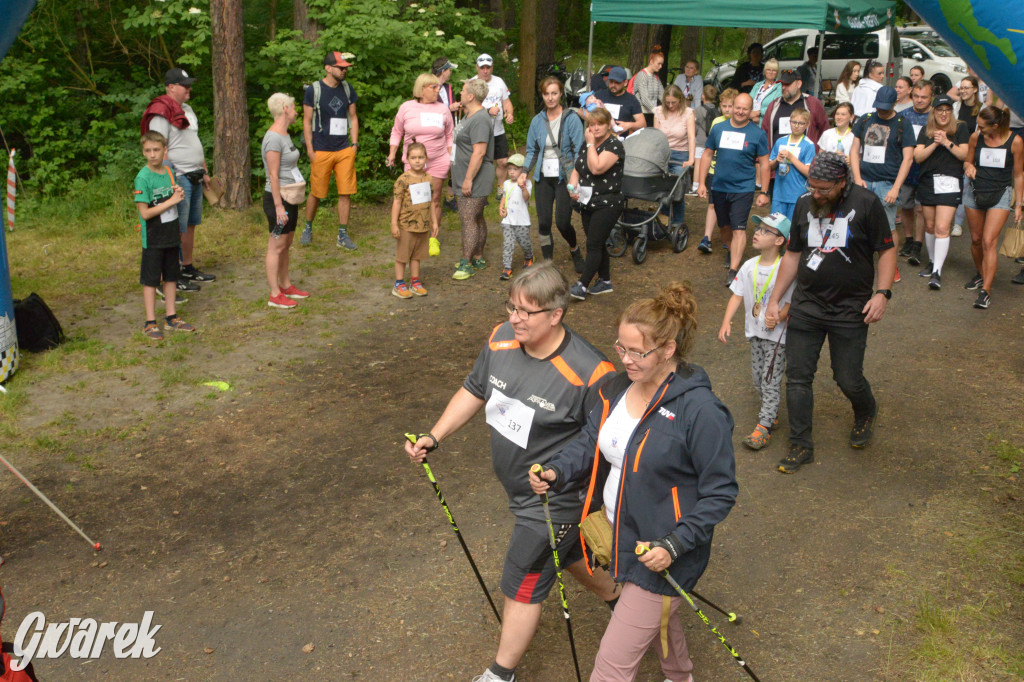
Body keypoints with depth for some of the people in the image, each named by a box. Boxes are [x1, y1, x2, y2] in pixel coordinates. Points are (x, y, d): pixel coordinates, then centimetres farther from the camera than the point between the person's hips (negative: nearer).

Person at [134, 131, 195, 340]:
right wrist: (171, 201, -19)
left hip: (171, 235, 7)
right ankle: (150, 323, 10)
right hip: (153, 238, -7)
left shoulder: (169, 172, 4)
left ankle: (171, 318, 26)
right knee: (150, 280, 3)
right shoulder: (143, 178, -16)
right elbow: (145, 213, -20)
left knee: (171, 276, 14)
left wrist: (180, 195, -4)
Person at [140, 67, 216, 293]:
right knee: (177, 229, -5)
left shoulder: (187, 109, 17)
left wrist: (205, 172, 24)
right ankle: (173, 276, 2)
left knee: (191, 225, 14)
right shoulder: (161, 113, -13)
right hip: (178, 178, -9)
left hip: (195, 177, 9)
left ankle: (188, 268, 25)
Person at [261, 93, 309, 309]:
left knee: (286, 244, 17)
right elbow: (273, 175, -20)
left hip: (289, 198, 10)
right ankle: (275, 295, 0)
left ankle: (286, 286, 27)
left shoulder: (284, 135, 13)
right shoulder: (274, 139, -17)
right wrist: (278, 206, -22)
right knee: (276, 246, -5)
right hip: (277, 197, -10)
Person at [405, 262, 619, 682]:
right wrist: (434, 437, -1)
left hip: (553, 501, -7)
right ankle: (617, 600, 57)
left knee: (522, 586, 10)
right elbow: (475, 391, 5)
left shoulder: (590, 374, -32)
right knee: (568, 554, 29)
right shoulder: (501, 339, -11)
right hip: (518, 488, 7)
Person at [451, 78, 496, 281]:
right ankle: (478, 258, 26)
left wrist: (468, 179, -25)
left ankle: (467, 264, -4)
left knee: (469, 220, -8)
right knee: (476, 219, 17)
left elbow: (479, 152, -26)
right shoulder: (469, 115, 15)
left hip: (474, 181, -11)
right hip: (466, 179, 11)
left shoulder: (480, 120, -20)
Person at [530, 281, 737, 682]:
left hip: (660, 555, -8)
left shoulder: (699, 411, -26)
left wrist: (674, 545, -26)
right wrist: (557, 472, -16)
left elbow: (721, 493, -20)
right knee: (656, 616, 34)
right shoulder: (619, 388, -3)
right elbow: (590, 442, 4)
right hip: (619, 536, 8)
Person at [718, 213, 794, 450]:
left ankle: (764, 425, 1)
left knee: (771, 379, -4)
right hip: (755, 331, 6)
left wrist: (777, 319, -29)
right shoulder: (749, 266, 1)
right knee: (758, 378, 13)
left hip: (777, 333, -6)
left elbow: (792, 302, -15)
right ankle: (772, 414, 30)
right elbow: (738, 296, 2)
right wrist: (726, 322, -8)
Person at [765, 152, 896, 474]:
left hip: (850, 311, -3)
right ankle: (801, 446, 14)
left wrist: (883, 293, -15)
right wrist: (774, 299, 11)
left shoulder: (866, 203, -8)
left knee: (848, 378, 2)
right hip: (805, 306, 4)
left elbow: (886, 250, -3)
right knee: (797, 377, 1)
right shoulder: (805, 203, 5)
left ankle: (866, 414, 38)